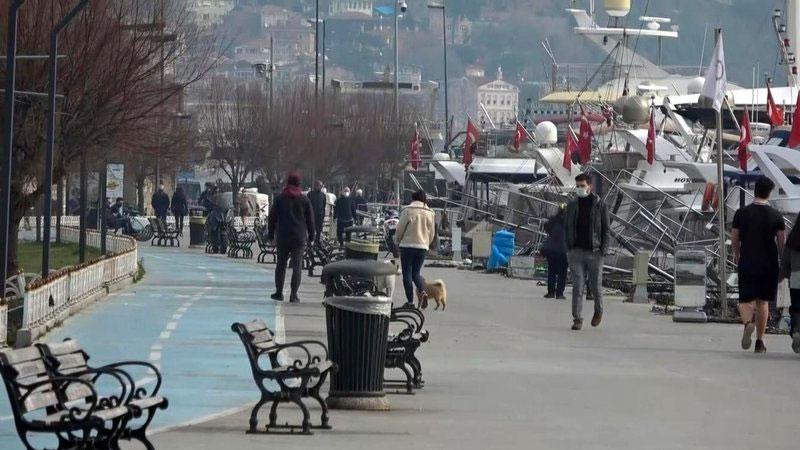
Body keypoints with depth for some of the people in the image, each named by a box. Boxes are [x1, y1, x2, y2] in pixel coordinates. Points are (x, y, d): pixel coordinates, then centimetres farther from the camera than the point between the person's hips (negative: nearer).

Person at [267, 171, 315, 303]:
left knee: (281, 264, 11)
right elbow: (310, 219, 5)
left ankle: (279, 292, 13)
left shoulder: (279, 198, 1)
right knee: (297, 266, 1)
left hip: (282, 237, 1)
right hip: (299, 237, 0)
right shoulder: (304, 199, 1)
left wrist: (271, 234, 12)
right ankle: (294, 295, -5)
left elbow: (272, 218, 3)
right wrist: (311, 236, 13)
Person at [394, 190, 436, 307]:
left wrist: (397, 242, 10)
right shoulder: (430, 213, 6)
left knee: (407, 274, 3)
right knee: (416, 273, 15)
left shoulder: (408, 211, -7)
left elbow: (400, 228, -5)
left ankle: (410, 300, 0)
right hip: (423, 247, 4)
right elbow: (432, 233, 12)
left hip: (407, 245, -4)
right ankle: (422, 290, -13)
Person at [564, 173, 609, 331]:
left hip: (594, 252, -2)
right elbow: (566, 227, 14)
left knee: (595, 285, 5)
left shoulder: (599, 205, 0)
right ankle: (577, 319, -3)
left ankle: (598, 311, 32)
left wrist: (603, 249, -8)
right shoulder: (572, 205, 8)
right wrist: (568, 247, 5)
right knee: (577, 286, -5)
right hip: (576, 251, 2)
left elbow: (605, 229, 1)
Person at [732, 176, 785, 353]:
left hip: (747, 264, 0)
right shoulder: (776, 216, -3)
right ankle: (760, 341, 12)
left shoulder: (741, 213, -2)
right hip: (769, 264, 0)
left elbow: (734, 241, 3)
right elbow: (781, 244, -1)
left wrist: (737, 256, 23)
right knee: (763, 302, 11)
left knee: (746, 300, 5)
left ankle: (748, 322, -27)